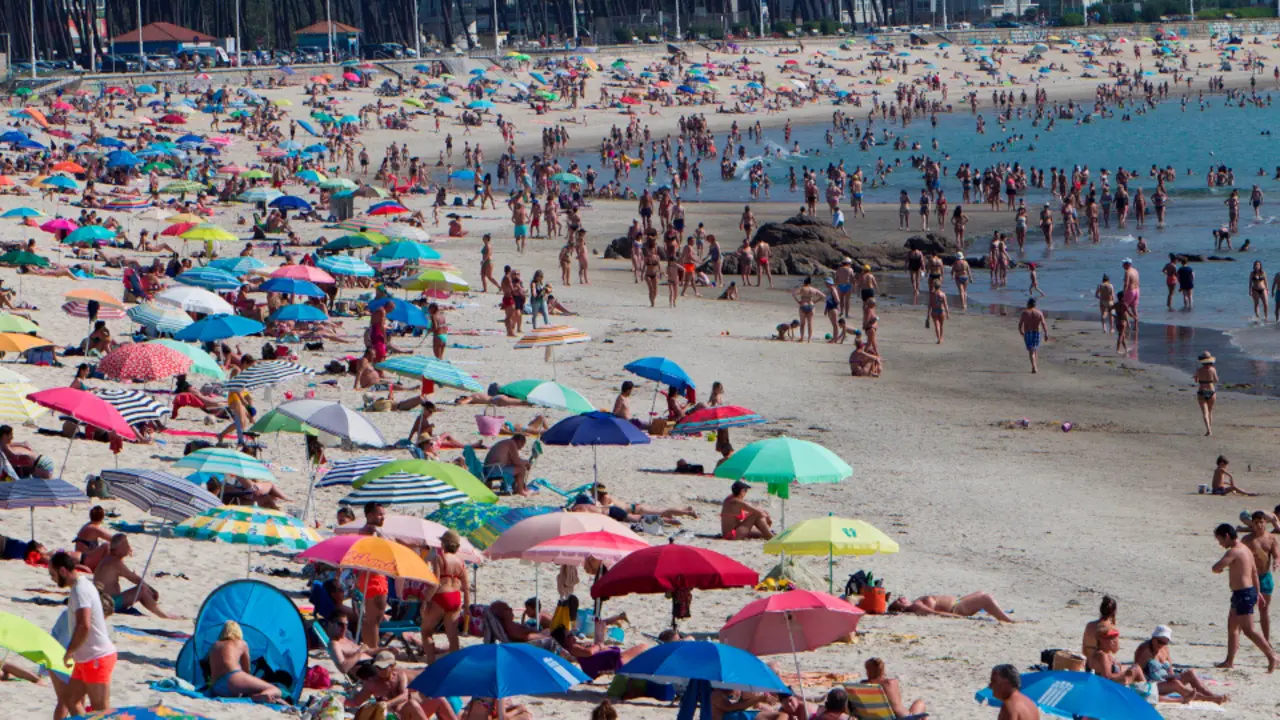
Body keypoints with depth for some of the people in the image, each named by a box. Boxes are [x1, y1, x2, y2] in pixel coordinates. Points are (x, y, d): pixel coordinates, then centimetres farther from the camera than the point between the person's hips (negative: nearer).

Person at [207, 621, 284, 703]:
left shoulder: (215, 646, 30)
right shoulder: (242, 644, 22)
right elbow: (247, 671, 31)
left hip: (216, 690, 4)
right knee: (275, 691, -4)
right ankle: (261, 696, -40)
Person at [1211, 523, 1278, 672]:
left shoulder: (1234, 552, -18)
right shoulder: (1245, 549, 13)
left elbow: (1216, 568, -26)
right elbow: (1254, 572, 20)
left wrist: (1218, 568, -2)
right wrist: (1257, 593, 27)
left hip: (1243, 594, -10)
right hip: (1249, 591, 10)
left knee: (1248, 630, -9)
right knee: (1232, 627, 17)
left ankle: (1271, 656, -10)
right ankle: (1229, 661, 23)